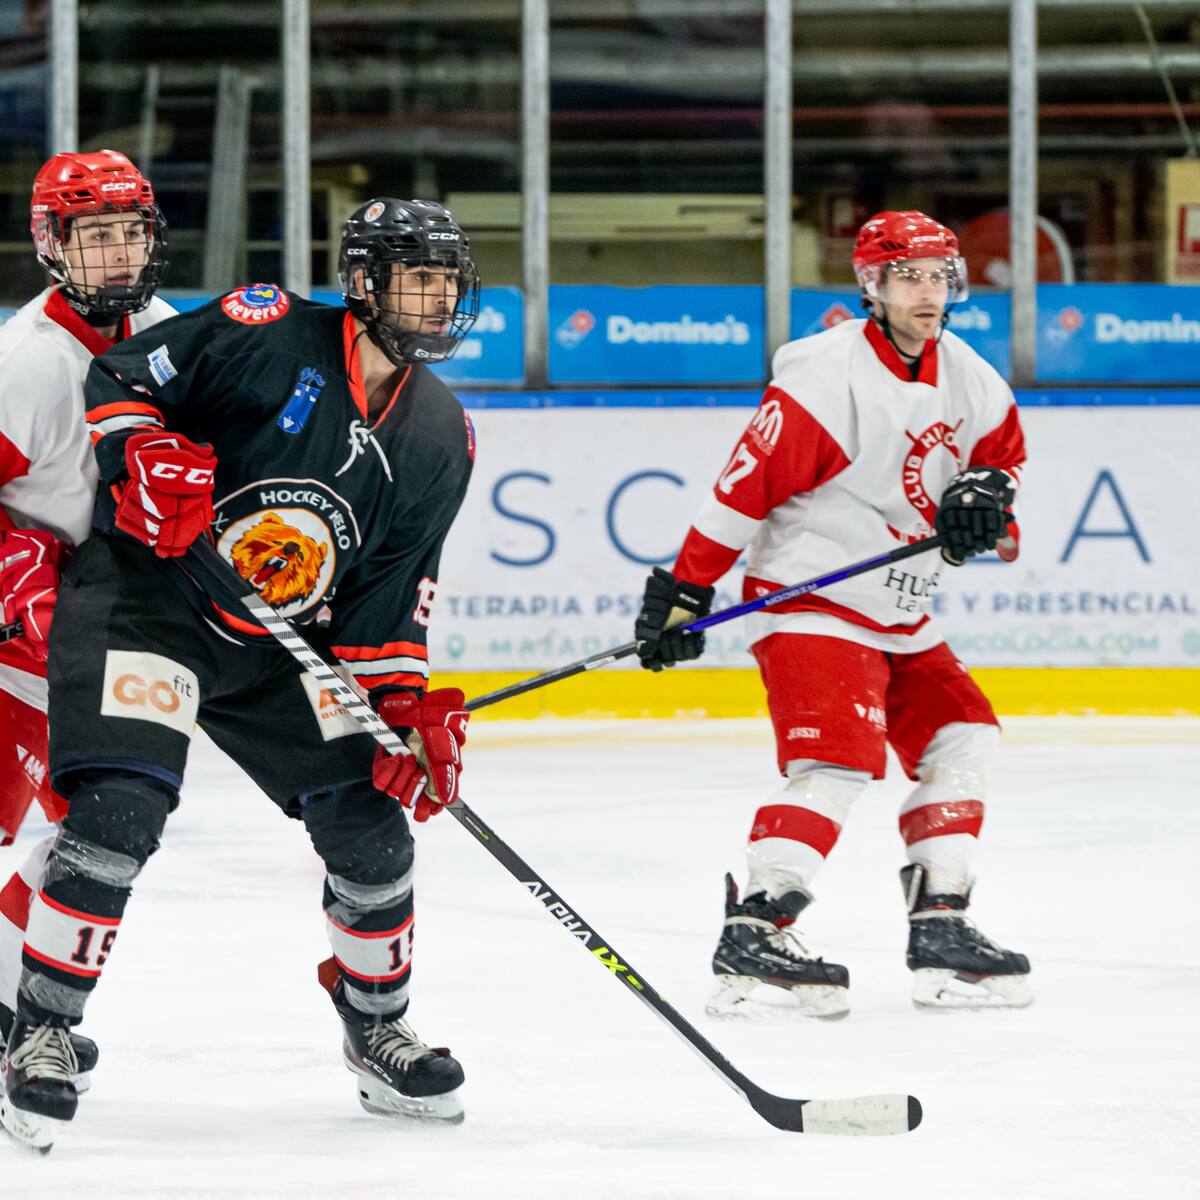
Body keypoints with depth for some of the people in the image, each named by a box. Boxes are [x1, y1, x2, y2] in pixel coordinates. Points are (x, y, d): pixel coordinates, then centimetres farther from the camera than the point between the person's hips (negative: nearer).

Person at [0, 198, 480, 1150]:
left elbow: (391, 591, 6)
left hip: (281, 642, 6)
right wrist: (146, 456, -27)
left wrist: (409, 706, -5)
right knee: (120, 812, -23)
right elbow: (121, 379, -9)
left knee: (370, 826, 1)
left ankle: (377, 1030, 24)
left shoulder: (439, 438, 3)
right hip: (146, 596, -6)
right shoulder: (268, 333, -14)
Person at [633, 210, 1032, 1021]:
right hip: (809, 601, -9)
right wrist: (687, 588, -23)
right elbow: (747, 484, -21)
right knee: (840, 757, -21)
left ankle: (941, 927, 15)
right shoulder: (829, 376, -19)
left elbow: (1004, 450, 24)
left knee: (962, 738, 8)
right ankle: (753, 938, -22)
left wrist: (986, 497, 0)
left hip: (899, 616, 9)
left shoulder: (966, 378, 5)